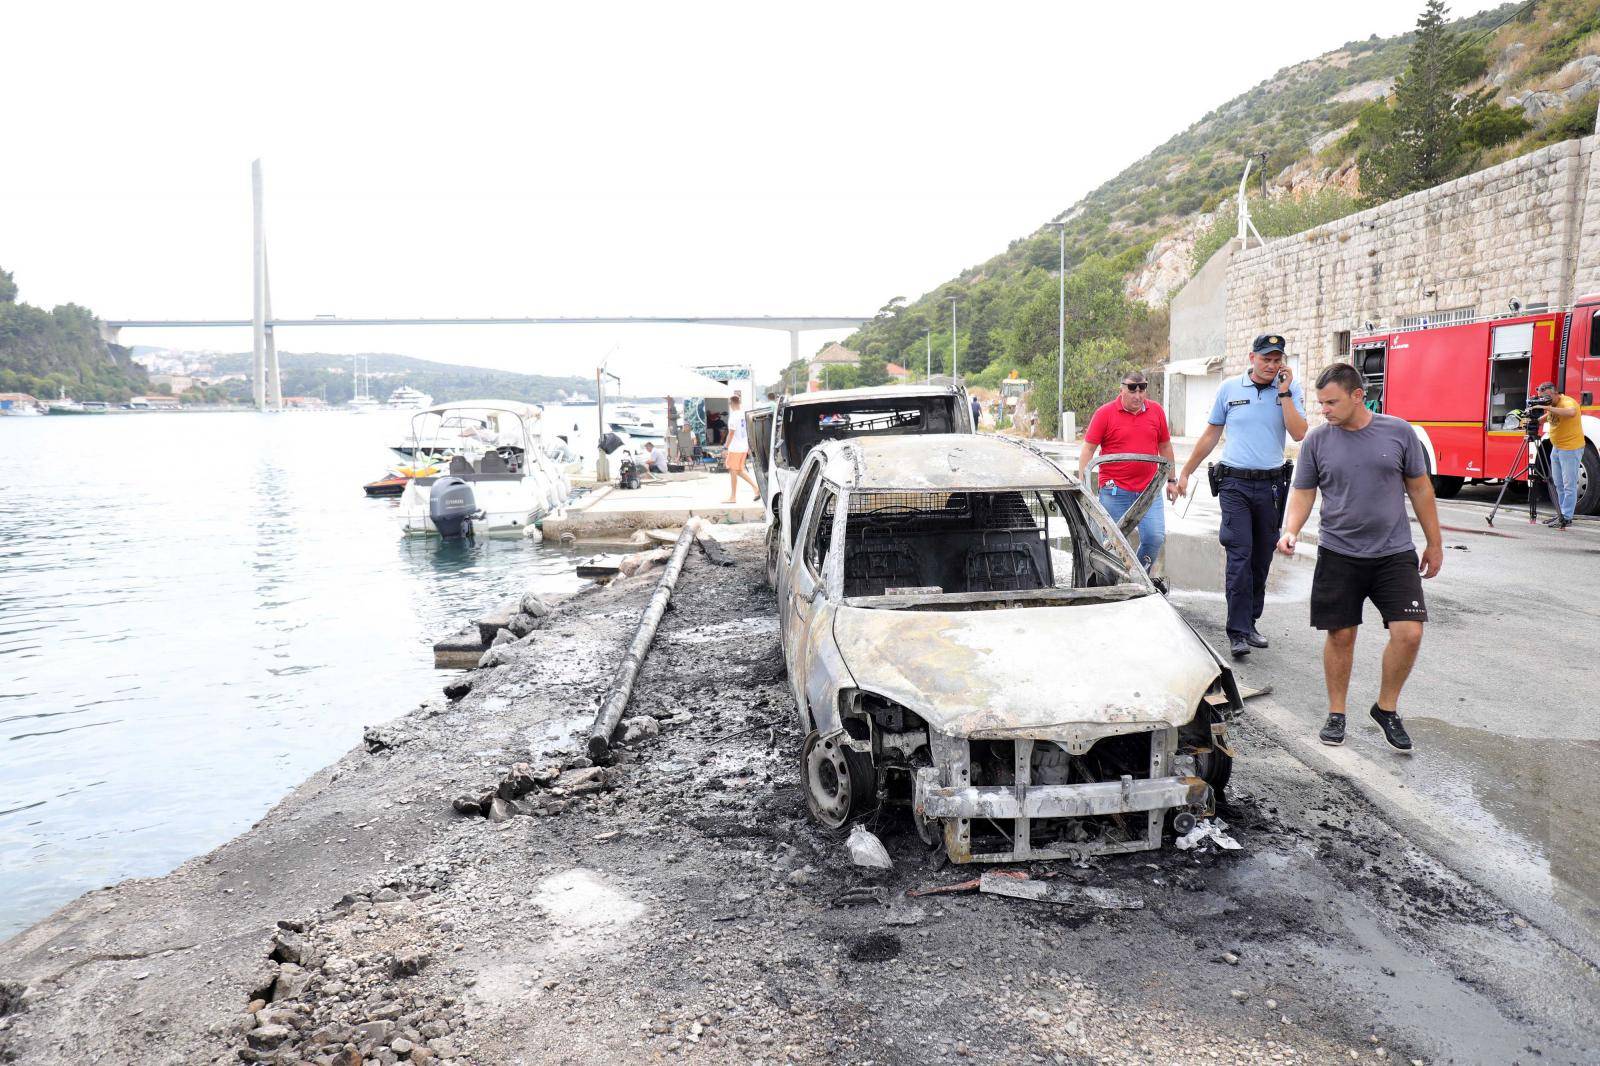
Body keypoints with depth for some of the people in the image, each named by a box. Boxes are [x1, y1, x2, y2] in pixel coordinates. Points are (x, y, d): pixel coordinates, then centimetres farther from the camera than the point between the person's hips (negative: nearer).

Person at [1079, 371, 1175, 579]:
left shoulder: (1156, 411, 9)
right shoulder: (1105, 413, -2)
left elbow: (1165, 446, 19)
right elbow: (1088, 449, -2)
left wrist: (1171, 479, 21)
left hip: (1149, 489, 3)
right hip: (1115, 491, -3)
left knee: (1155, 537, -7)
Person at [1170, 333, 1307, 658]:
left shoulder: (1290, 389, 4)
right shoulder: (1229, 388, 5)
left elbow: (1299, 434, -9)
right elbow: (1210, 435, 11)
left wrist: (1284, 392, -11)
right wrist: (1184, 474, 10)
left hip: (1271, 485, 2)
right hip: (1235, 483, -2)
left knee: (1261, 559, 8)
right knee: (1240, 557, -10)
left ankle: (1250, 623, 20)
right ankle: (1238, 633, -9)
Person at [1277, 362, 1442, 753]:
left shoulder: (1398, 432, -1)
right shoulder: (1317, 440, 0)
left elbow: (1420, 488, 6)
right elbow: (1303, 492, 4)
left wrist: (1434, 544, 9)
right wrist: (1290, 531, -15)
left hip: (1394, 554, 0)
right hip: (1338, 555, 0)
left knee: (1408, 633, -8)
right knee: (1340, 635, 5)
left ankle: (1386, 708, 14)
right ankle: (1336, 713, 21)